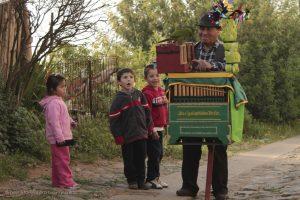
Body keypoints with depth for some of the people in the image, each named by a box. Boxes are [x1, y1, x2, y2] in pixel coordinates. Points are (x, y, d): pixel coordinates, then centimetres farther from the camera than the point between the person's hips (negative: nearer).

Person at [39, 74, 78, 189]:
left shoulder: (58, 101, 14)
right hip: (58, 138, -11)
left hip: (61, 137, 11)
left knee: (57, 160, 14)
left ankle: (57, 181, 21)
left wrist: (71, 122, 8)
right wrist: (59, 137, -26)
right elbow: (54, 122, -24)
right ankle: (66, 181, -4)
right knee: (63, 159, -7)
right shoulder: (53, 103, -20)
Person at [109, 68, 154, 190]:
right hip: (127, 136, -3)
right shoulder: (119, 99, -6)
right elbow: (113, 120, -6)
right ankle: (132, 181, 17)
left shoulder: (139, 94, 5)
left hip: (141, 134, 3)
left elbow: (147, 111, 12)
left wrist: (149, 128, 8)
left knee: (141, 159, 8)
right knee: (129, 160, 4)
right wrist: (118, 137, -9)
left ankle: (141, 181, 16)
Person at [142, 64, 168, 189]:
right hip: (152, 129, -8)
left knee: (160, 153, 12)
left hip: (160, 128, 8)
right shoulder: (147, 93, -14)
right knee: (154, 153, -4)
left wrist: (166, 123, 16)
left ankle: (156, 177, 22)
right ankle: (151, 179, 6)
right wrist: (152, 130, -18)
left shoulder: (161, 91, 11)